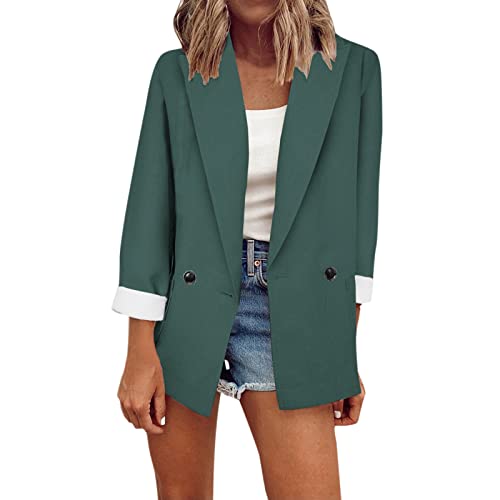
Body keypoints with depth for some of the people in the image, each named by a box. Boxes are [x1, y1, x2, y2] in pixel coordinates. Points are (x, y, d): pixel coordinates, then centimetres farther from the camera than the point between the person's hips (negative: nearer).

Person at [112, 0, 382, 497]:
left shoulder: (354, 67, 0)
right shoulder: (176, 72, -1)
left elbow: (356, 212, 3)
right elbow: (149, 210, -3)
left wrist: (345, 351, 2)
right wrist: (141, 352, -8)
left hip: (288, 308, 0)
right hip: (186, 299, 1)